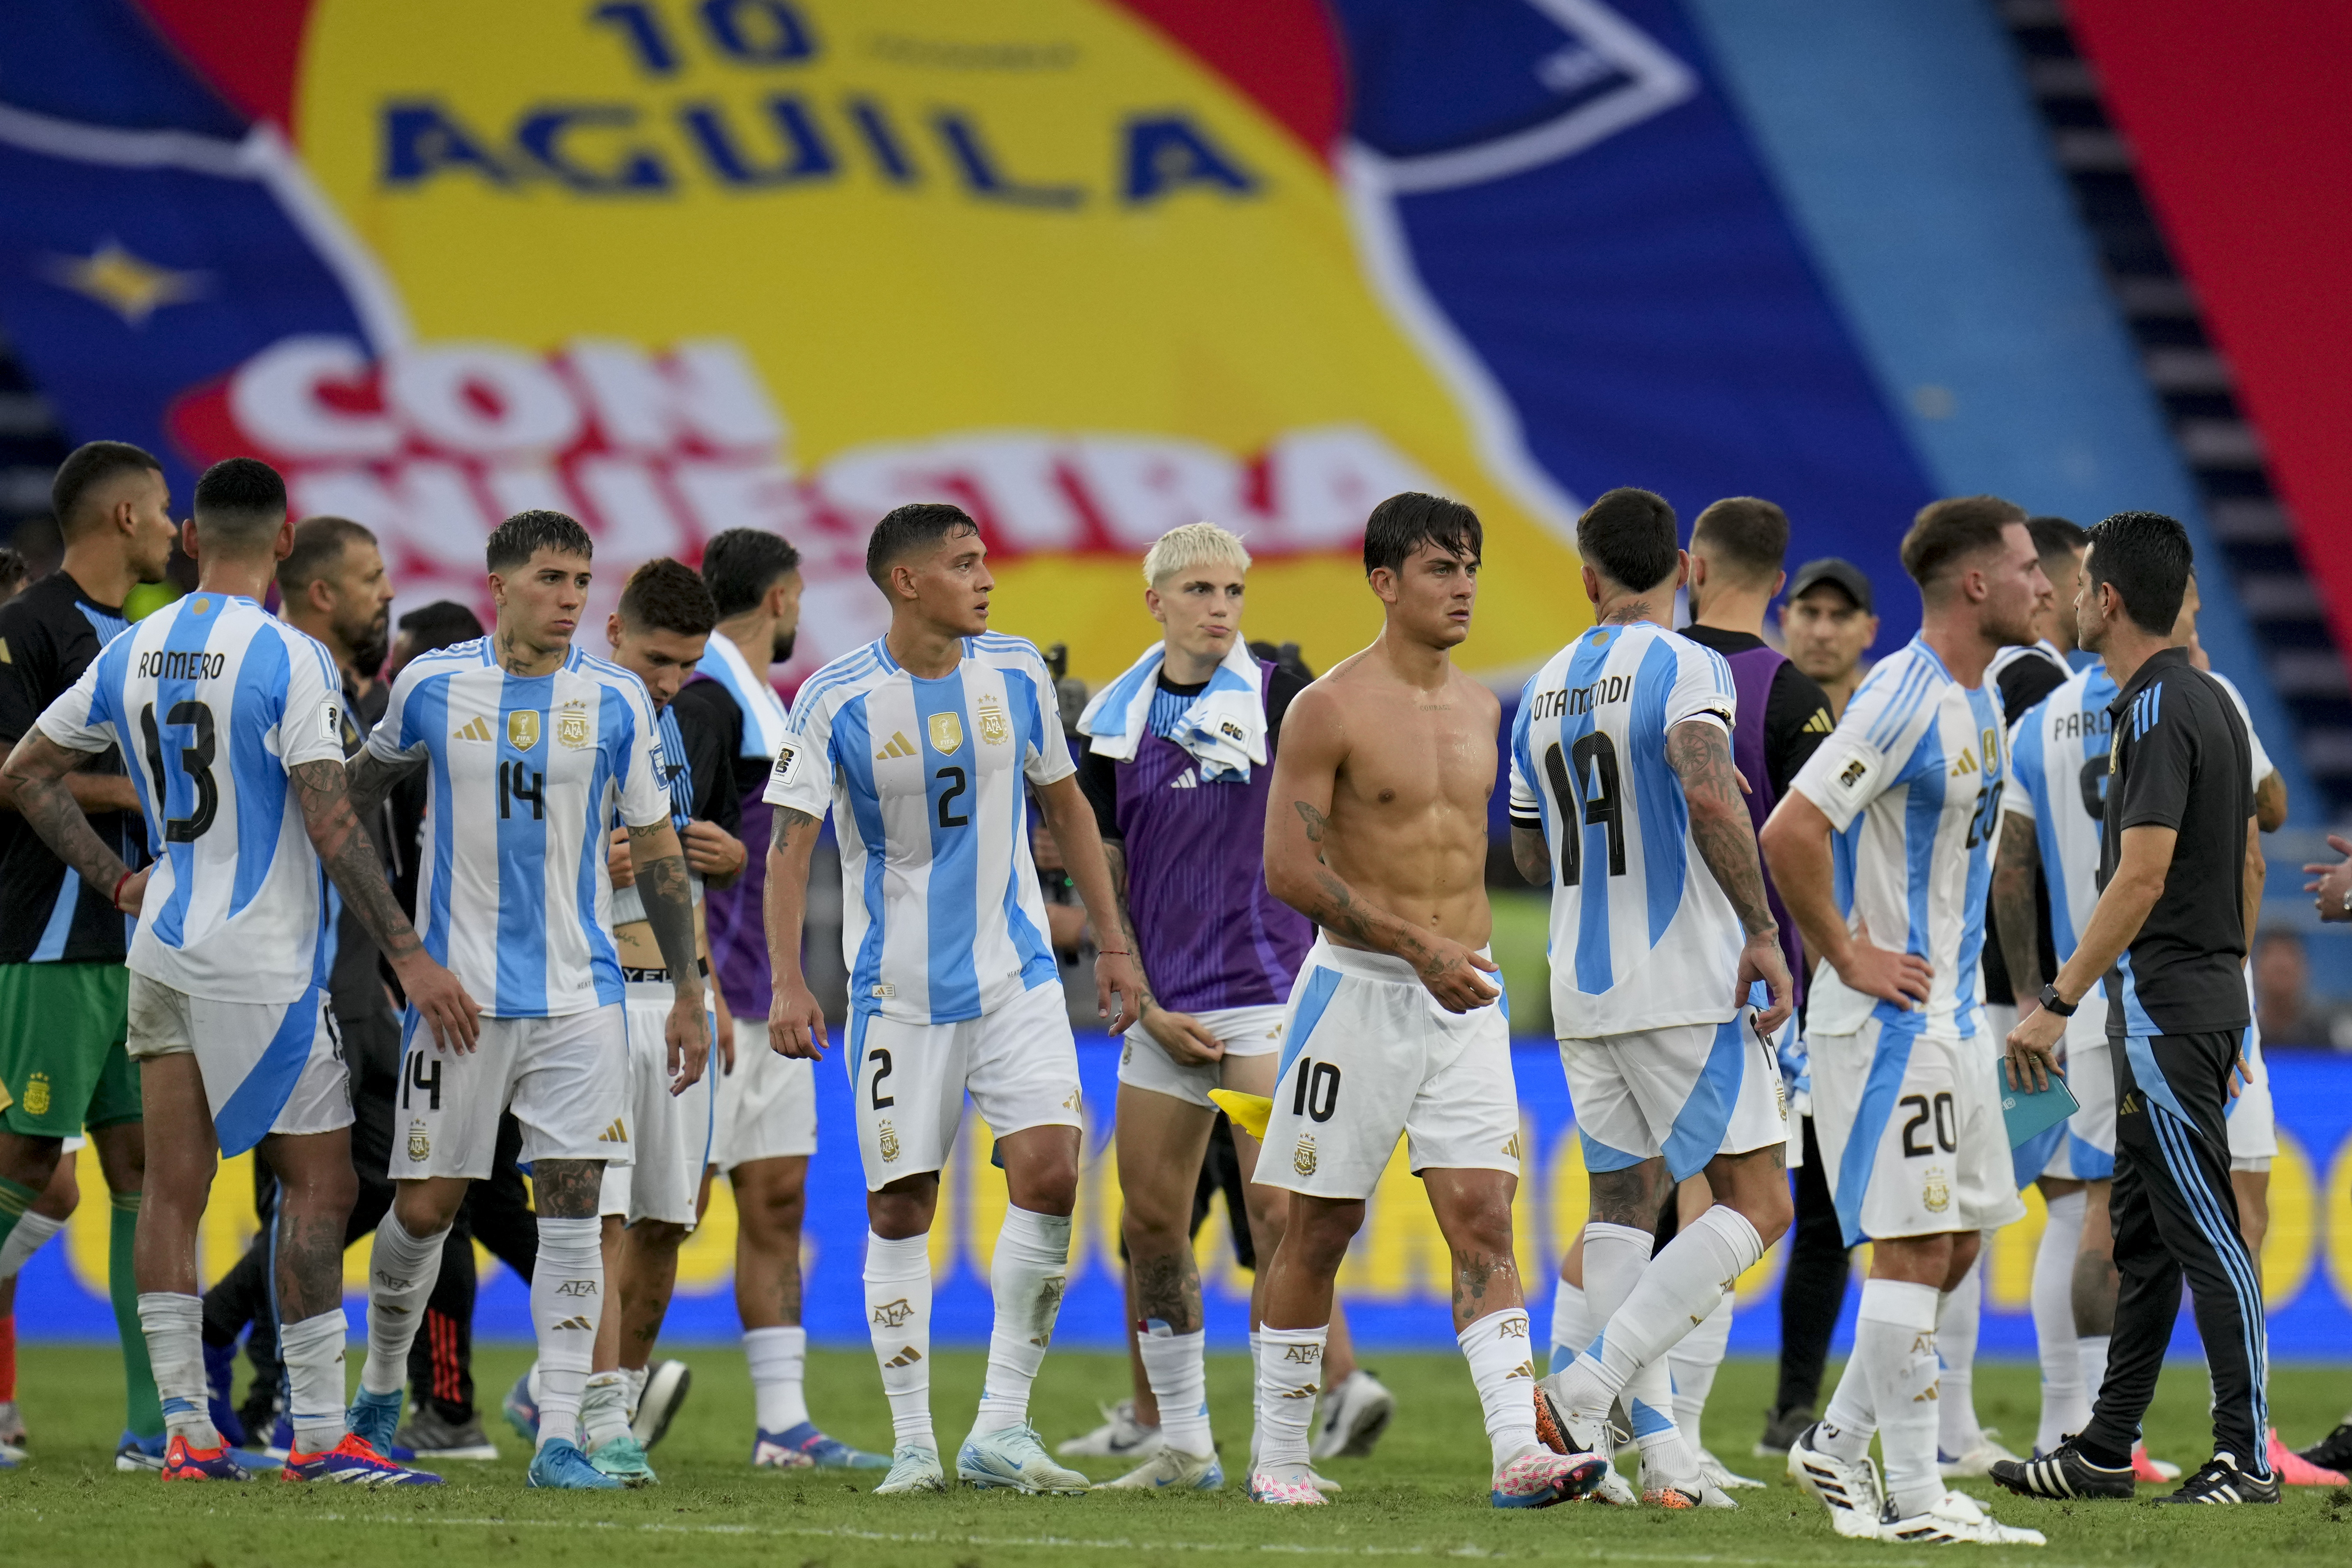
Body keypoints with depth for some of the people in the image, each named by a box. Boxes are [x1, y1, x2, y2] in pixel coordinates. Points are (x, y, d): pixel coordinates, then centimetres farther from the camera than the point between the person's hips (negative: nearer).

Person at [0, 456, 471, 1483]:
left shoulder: (134, 655, 7)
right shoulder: (288, 659, -13)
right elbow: (331, 826, -17)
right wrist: (410, 957, -15)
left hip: (163, 954, 7)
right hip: (261, 964, -7)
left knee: (173, 1192, 7)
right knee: (319, 1182, -2)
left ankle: (186, 1430, 6)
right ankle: (319, 1435, -5)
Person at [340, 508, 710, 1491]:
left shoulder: (615, 702, 2)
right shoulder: (432, 687, 0)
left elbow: (656, 850, 8)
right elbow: (362, 786, 19)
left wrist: (687, 994, 7)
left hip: (578, 994, 0)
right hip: (457, 989, 0)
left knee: (572, 1207, -7)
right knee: (424, 1206, 3)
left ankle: (559, 1438, -6)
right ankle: (381, 1390, 28)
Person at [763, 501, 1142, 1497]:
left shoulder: (1016, 673, 2)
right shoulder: (838, 701, -9)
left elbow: (1066, 807, 14)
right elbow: (789, 846, -9)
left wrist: (1112, 945, 14)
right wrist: (787, 983, -20)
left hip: (1015, 975, 2)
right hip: (899, 991, -2)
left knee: (1049, 1170, -13)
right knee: (900, 1208, 0)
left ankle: (1000, 1428, -7)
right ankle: (912, 1444, 9)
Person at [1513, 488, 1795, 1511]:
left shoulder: (1545, 690, 12)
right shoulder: (1686, 669, -8)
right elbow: (1709, 794, -26)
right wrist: (1762, 932, -22)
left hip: (1583, 992, 7)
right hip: (1686, 981, -7)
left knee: (1623, 1205, 10)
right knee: (1756, 1203, -3)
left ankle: (1660, 1446, 0)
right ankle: (1588, 1389, -17)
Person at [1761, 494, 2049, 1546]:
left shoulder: (1982, 699, 13)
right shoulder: (1903, 699, -18)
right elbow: (1790, 834, -25)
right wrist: (1850, 958, -18)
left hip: (1950, 1015, 10)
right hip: (1891, 1016, -10)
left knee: (1955, 1240, 12)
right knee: (1913, 1245, -8)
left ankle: (1837, 1446, 21)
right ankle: (1912, 1498, -6)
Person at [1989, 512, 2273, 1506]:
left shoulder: (2156, 711, -16)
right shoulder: (2210, 700, 14)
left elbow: (2142, 876, -23)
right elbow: (2250, 864, 19)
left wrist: (2059, 1002, -21)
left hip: (2164, 1004, -10)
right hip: (2206, 996, 10)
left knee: (2203, 1230, -8)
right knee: (2142, 1233, 13)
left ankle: (2246, 1454, -7)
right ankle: (2106, 1450, 18)